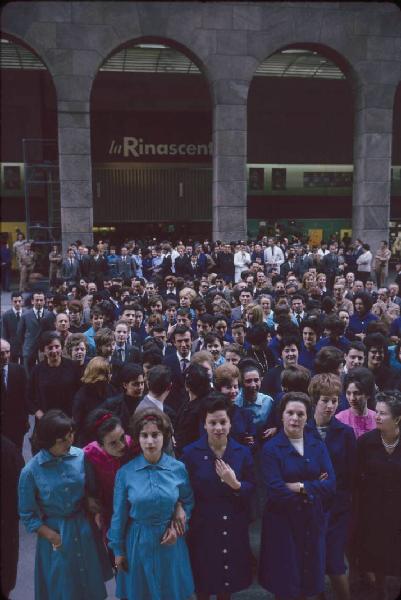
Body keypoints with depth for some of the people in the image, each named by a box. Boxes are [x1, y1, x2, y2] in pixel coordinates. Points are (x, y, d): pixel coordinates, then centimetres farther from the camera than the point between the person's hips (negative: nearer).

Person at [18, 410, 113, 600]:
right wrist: (52, 536, -11)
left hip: (84, 529, 2)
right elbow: (27, 514, -6)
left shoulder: (81, 457, -12)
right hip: (56, 535, -2)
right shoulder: (31, 471, -17)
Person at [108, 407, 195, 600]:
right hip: (138, 542, -1)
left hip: (169, 542, 1)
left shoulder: (178, 468, -10)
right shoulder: (125, 472, -13)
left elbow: (188, 502, 5)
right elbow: (119, 514, -3)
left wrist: (177, 525, -10)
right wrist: (118, 550, 3)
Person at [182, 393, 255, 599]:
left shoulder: (243, 452, -1)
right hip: (202, 527, -2)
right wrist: (185, 515, -13)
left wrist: (235, 484, -18)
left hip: (234, 528, 2)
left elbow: (252, 489, -1)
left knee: (229, 582, 17)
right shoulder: (190, 453, -8)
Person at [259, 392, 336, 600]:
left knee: (310, 582, 15)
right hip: (283, 523, -3)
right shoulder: (271, 448, -9)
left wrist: (300, 487, -16)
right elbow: (276, 492, -18)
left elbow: (331, 485, -6)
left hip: (313, 522, 4)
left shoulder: (318, 445, 4)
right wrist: (314, 489, -9)